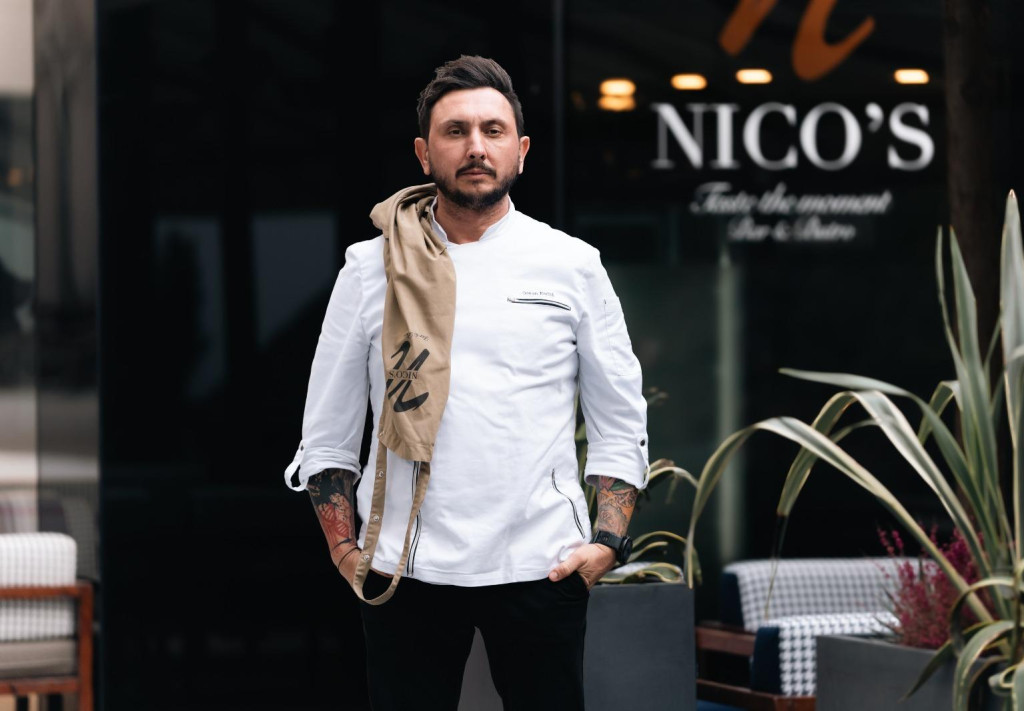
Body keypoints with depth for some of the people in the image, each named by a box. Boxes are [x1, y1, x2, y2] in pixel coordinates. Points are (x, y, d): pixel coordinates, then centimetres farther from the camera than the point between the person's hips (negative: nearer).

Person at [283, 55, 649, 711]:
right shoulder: (372, 270, 7)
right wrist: (344, 550, 0)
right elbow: (327, 437, 10)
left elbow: (620, 426, 9)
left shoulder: (573, 267, 7)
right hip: (406, 574, 0)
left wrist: (607, 542, -2)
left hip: (540, 570, 0)